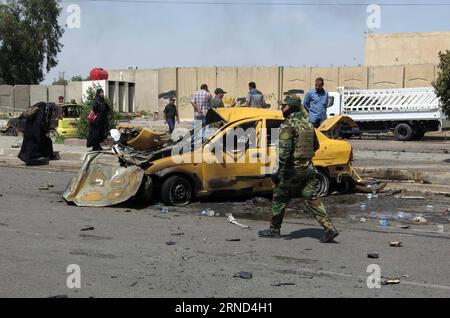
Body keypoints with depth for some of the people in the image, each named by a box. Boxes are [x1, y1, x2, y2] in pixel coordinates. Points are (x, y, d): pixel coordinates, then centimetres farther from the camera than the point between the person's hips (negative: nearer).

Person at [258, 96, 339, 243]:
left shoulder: (288, 125, -13)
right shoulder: (308, 124, 12)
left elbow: (285, 149, -22)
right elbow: (315, 145, 22)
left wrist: (281, 171, -21)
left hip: (293, 169, -7)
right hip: (308, 168, 7)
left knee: (279, 198, 9)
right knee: (311, 199, 6)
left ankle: (274, 230, 20)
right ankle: (329, 228, -5)